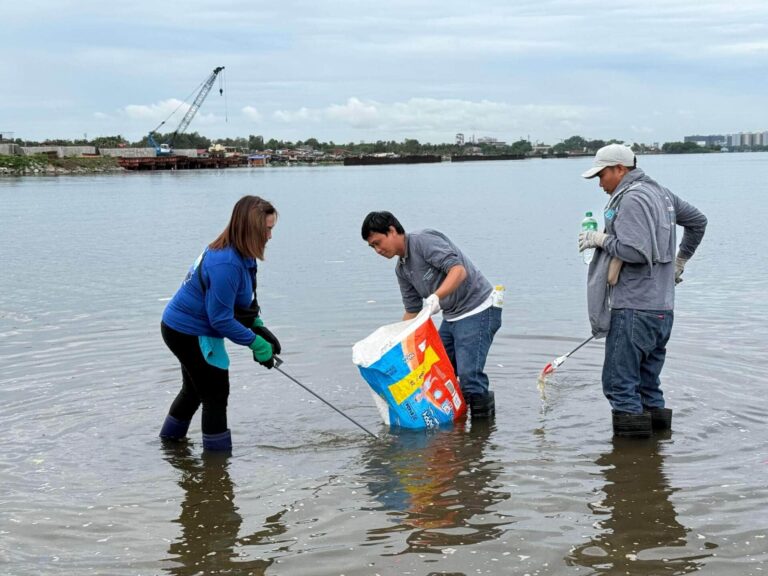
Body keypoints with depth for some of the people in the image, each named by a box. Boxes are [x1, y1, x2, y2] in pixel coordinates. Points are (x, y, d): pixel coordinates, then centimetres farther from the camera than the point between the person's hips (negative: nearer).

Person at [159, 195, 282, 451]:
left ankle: (171, 437, 48)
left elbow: (244, 301, 12)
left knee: (195, 389, 28)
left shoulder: (239, 254, -2)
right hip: (191, 334, -10)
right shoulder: (226, 264, -32)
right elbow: (221, 320, -28)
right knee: (216, 394, 1)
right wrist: (256, 343, -21)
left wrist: (258, 326, 0)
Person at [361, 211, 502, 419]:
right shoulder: (402, 269, 12)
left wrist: (436, 297, -39)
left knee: (469, 373, -18)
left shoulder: (424, 240, -16)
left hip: (478, 310, -10)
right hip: (452, 316, 10)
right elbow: (412, 311, 17)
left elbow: (459, 270, -26)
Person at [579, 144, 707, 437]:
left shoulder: (633, 198, -13)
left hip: (634, 308, -10)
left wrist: (601, 239, -10)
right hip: (662, 308, 10)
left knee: (619, 383, -5)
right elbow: (698, 220, 31)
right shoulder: (660, 193, 17)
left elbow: (635, 251, -24)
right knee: (647, 382, 16)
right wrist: (679, 261, 36)